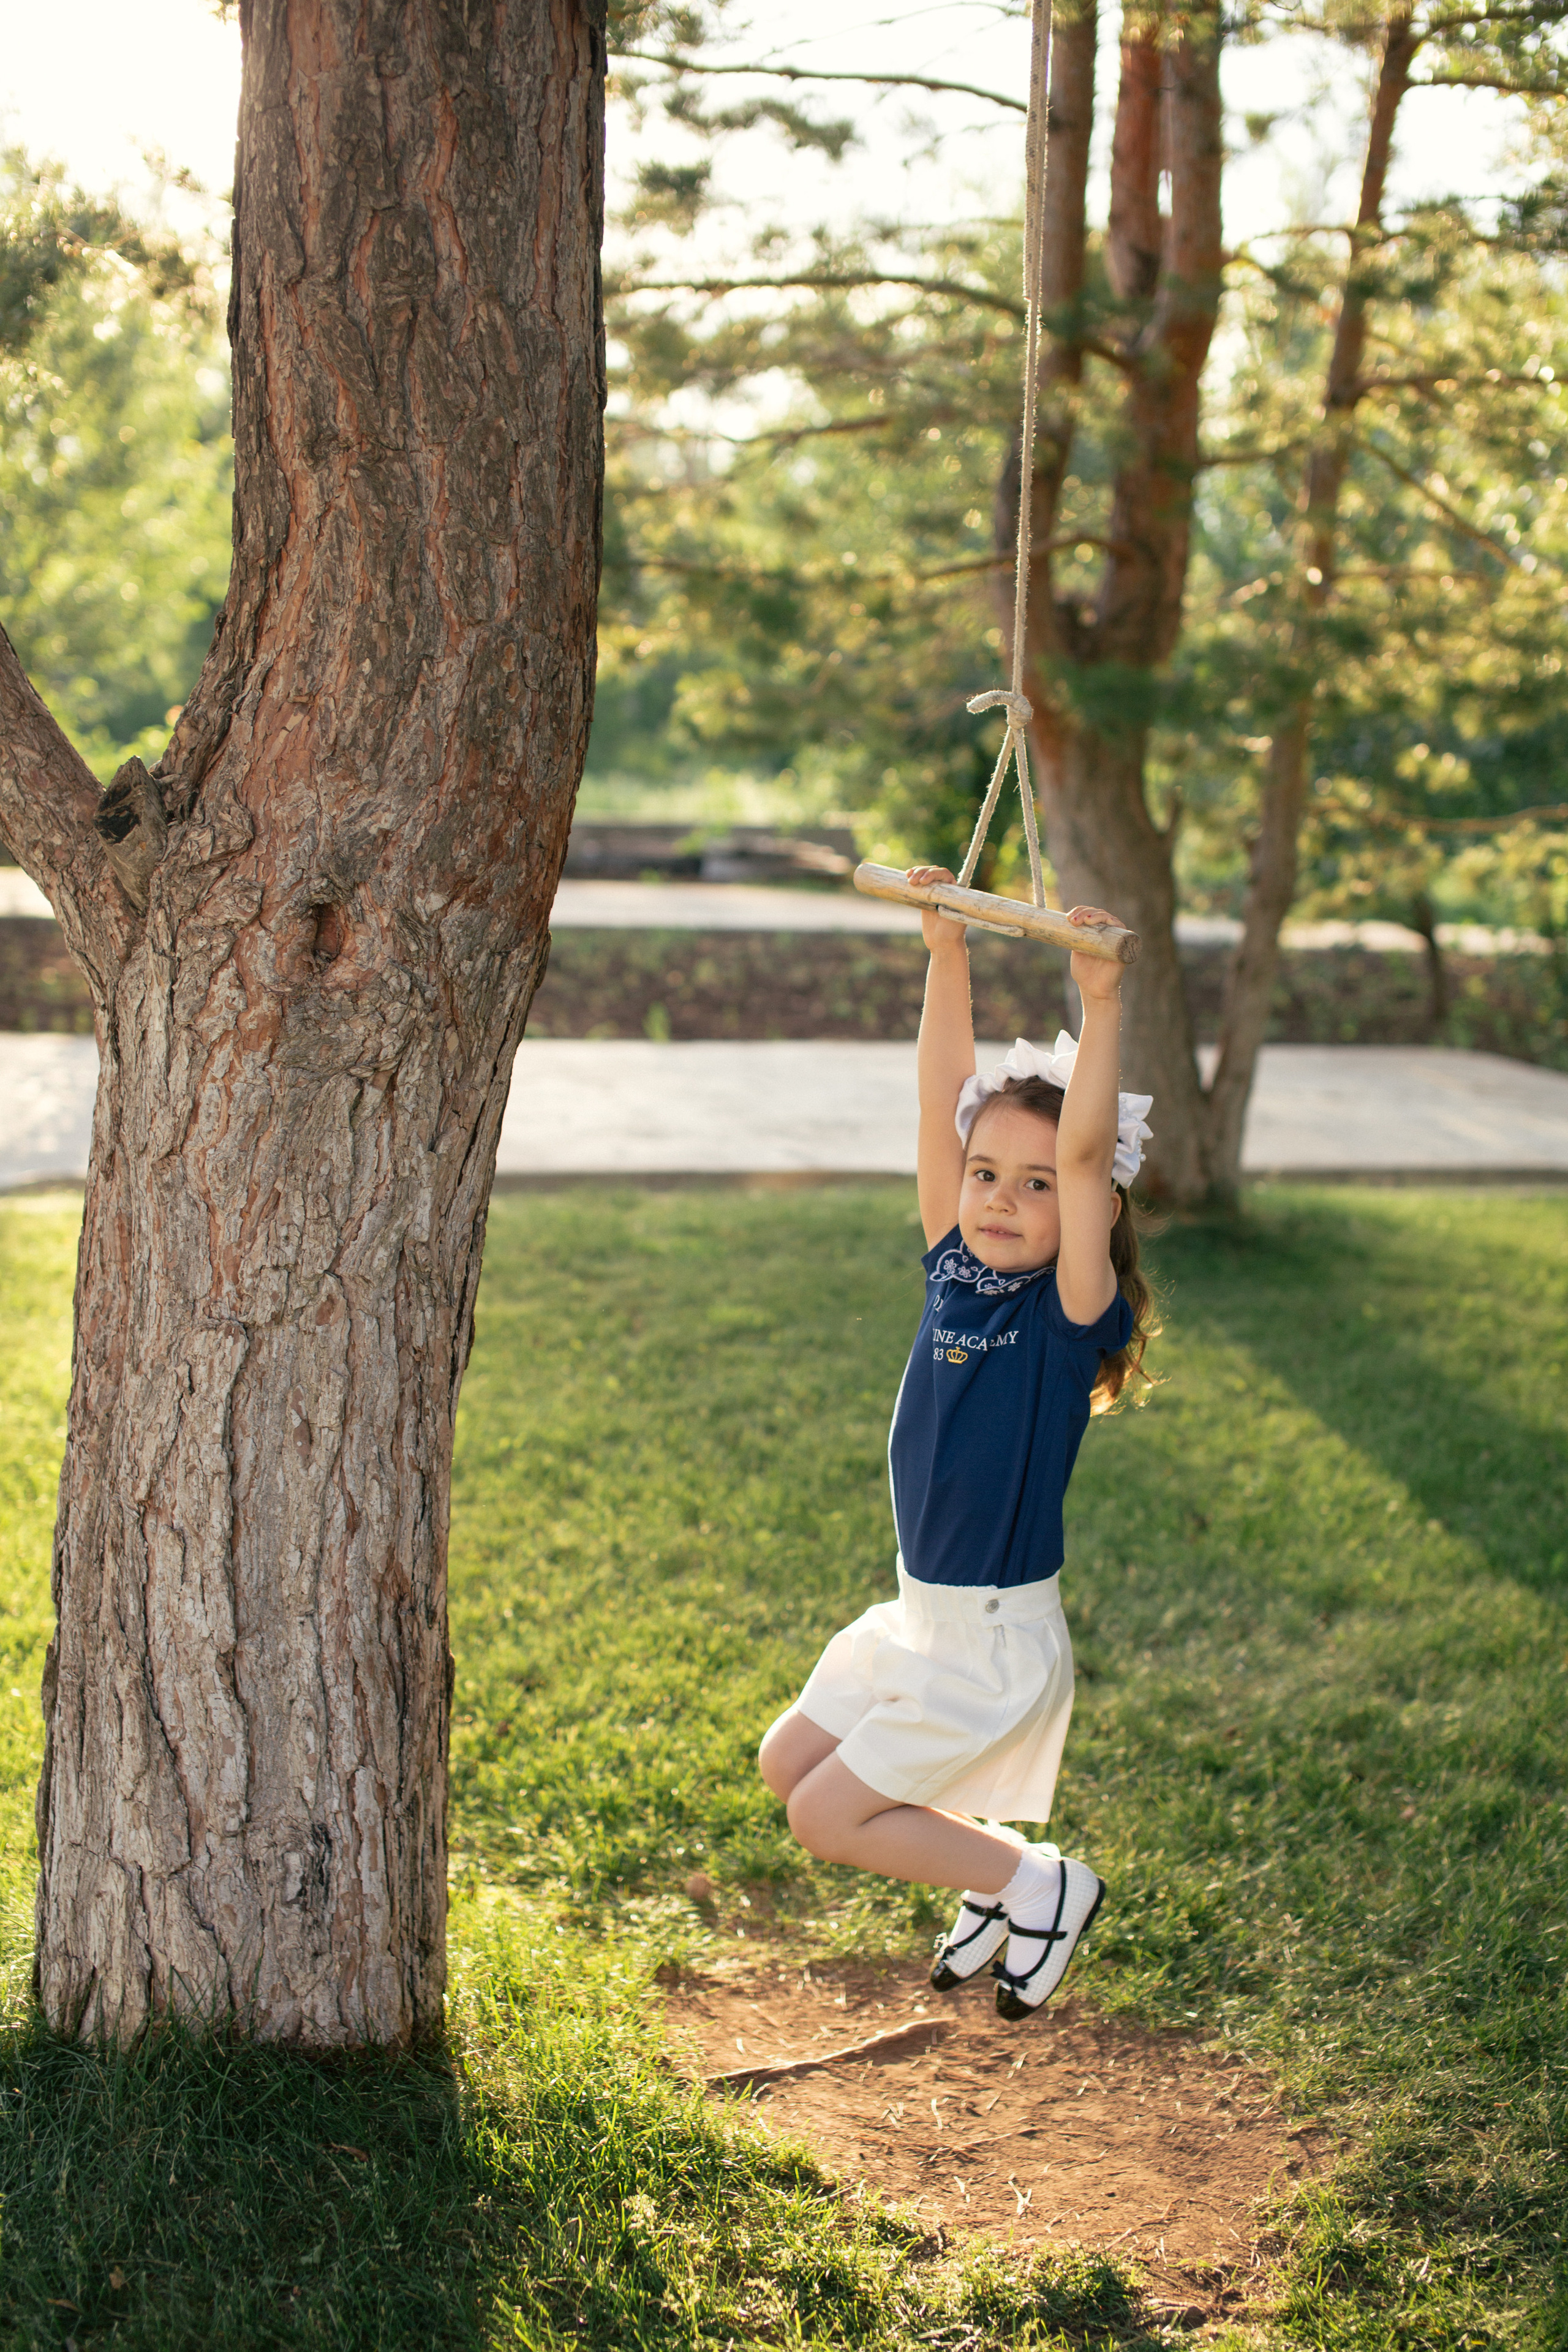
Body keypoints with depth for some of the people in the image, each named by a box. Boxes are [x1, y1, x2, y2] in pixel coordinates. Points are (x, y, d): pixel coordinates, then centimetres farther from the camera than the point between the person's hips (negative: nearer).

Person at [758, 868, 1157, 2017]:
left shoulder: (1072, 1312, -18)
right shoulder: (955, 1271, -1)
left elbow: (1085, 1150, -32)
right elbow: (943, 1100, -3)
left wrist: (1101, 1002, -37)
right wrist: (949, 954, -7)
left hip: (999, 1635, -8)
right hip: (924, 1617, 8)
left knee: (828, 1814, -5)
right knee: (788, 1762, 17)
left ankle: (1038, 1884, 11)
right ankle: (989, 1865, 28)